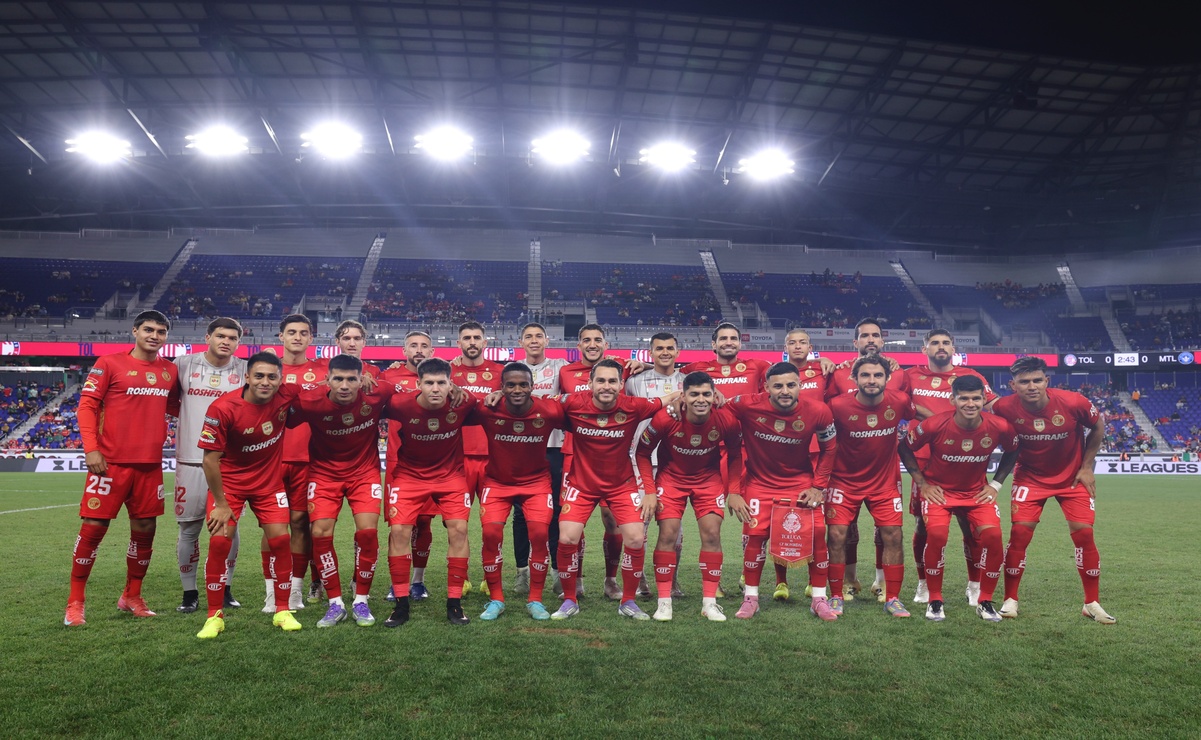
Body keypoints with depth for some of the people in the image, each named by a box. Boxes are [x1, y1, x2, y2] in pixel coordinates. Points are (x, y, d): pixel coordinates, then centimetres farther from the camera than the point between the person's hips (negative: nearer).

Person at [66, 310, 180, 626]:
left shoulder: (170, 371, 10)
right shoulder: (109, 363, -3)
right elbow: (87, 405, -4)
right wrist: (91, 449, -13)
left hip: (150, 464, 4)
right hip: (111, 461, -4)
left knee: (145, 529, 8)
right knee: (94, 527, -1)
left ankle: (132, 597, 25)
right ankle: (75, 602, 15)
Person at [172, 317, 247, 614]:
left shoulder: (246, 370, 3)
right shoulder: (184, 364, 3)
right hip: (191, 461, 0)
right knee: (189, 528, 6)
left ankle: (225, 589, 21)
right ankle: (189, 592, 20)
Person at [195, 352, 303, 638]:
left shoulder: (287, 395, -15)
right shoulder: (222, 408, -24)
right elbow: (210, 458, -17)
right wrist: (220, 504, -13)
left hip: (269, 481, 3)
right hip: (229, 481, -2)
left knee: (280, 539, -3)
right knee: (219, 541, -9)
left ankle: (282, 611, 12)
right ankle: (215, 616, 8)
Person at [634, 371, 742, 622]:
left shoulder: (727, 420, -22)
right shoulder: (665, 418, -27)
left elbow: (735, 455, -2)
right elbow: (642, 453, -12)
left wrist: (733, 491, -8)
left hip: (709, 478, 1)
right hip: (671, 477, -1)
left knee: (712, 533, -6)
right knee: (668, 534, -9)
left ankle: (709, 602, 6)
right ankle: (664, 601, 3)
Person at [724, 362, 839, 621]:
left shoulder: (818, 412, -18)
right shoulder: (747, 406, -24)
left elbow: (829, 447, 0)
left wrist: (818, 486, -3)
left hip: (802, 481, 1)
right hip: (759, 481, -1)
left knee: (817, 533, -7)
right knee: (755, 535, -5)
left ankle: (819, 599, 12)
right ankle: (751, 598, 14)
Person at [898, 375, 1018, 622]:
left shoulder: (1000, 427, -15)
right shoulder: (934, 425, -23)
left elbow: (1012, 451, 8)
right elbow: (905, 448, -6)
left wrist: (995, 484, 2)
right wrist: (922, 483, -7)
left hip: (977, 491, 2)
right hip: (939, 489, -2)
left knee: (993, 535, -18)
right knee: (936, 534, -24)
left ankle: (985, 602, 4)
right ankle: (935, 600, -3)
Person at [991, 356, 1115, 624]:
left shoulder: (1073, 402, -23)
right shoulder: (1004, 408, -23)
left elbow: (1098, 426, -1)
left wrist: (1087, 467, -1)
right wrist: (1015, 460, -4)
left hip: (1072, 477, 1)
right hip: (1030, 477, 0)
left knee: (1084, 533, -3)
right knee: (1020, 532, -9)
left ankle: (1092, 603, 15)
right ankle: (1010, 600, 5)